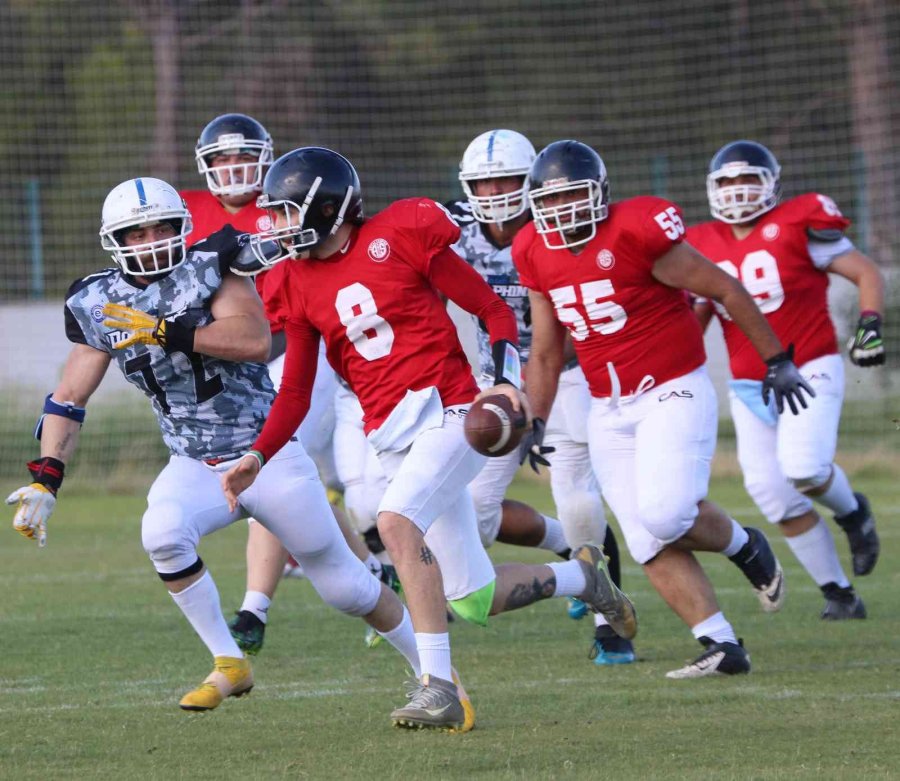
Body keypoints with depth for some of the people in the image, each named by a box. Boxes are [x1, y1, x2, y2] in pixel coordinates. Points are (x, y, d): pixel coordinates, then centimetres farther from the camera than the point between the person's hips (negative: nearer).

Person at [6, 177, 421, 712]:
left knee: (344, 584, 5)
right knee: (162, 533, -30)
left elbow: (257, 342, -27)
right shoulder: (100, 305, 0)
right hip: (195, 467, 3)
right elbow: (69, 400, 3)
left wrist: (165, 331, -30)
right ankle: (230, 666, -13)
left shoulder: (208, 268, -13)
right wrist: (44, 481, -8)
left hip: (270, 458, -3)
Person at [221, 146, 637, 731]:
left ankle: (439, 684, -30)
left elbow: (494, 311, -3)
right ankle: (580, 577, 35)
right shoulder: (301, 284, 9)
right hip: (391, 436, 6)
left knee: (397, 521, -31)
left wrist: (507, 382, -17)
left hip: (446, 413, -6)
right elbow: (296, 392, 13)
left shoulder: (400, 236, -8)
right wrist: (258, 456, -2)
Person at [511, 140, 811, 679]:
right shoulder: (538, 255, 3)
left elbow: (726, 292, -9)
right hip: (609, 412, 6)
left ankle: (745, 547, 6)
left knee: (665, 512, -24)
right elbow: (546, 353, 16)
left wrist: (777, 360, -4)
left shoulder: (636, 232, -17)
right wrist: (535, 423, 11)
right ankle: (722, 645, 2)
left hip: (673, 392, -6)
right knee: (651, 547, -3)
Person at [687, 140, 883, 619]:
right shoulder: (705, 246, 7)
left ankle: (852, 513, 9)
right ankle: (839, 595, 10)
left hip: (809, 370, -5)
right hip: (748, 387, 5)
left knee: (802, 467, -26)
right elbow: (696, 317, 20)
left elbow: (867, 274, -3)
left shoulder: (797, 225, -7)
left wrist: (869, 325, -17)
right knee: (774, 493, -3)